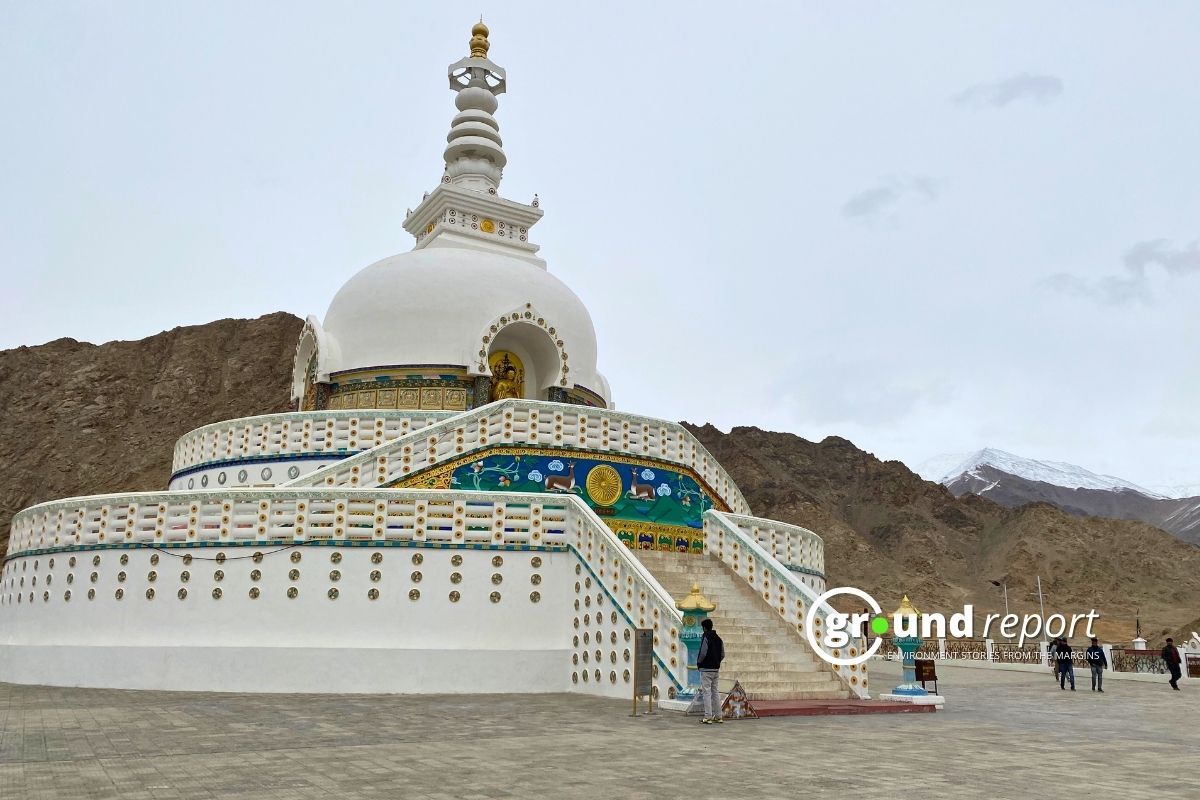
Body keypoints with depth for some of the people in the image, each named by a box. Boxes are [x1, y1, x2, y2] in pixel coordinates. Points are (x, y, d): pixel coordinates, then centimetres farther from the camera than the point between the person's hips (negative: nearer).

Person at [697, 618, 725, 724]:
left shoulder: (705, 637, -11)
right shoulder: (718, 639, 11)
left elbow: (703, 653, -19)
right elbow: (722, 655, 11)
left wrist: (698, 662, -3)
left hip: (706, 668, -7)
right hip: (716, 669, 7)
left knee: (706, 692, -6)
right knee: (714, 692, 14)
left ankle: (708, 717, -9)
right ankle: (718, 716, 15)